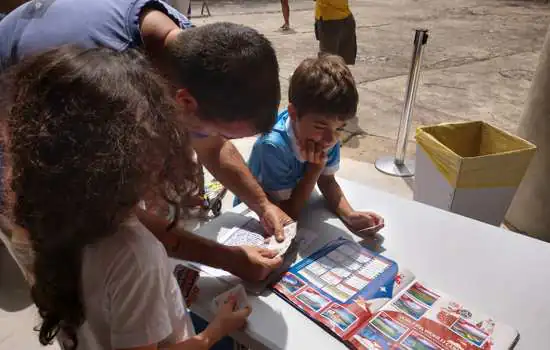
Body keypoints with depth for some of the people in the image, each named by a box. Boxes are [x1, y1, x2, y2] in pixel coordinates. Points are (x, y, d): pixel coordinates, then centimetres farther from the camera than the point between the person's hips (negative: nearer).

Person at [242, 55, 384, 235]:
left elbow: (326, 181, -3)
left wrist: (350, 215, -18)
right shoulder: (273, 146, -29)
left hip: (294, 204, 4)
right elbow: (286, 213, -21)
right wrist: (314, 168, -28)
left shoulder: (327, 136, -15)